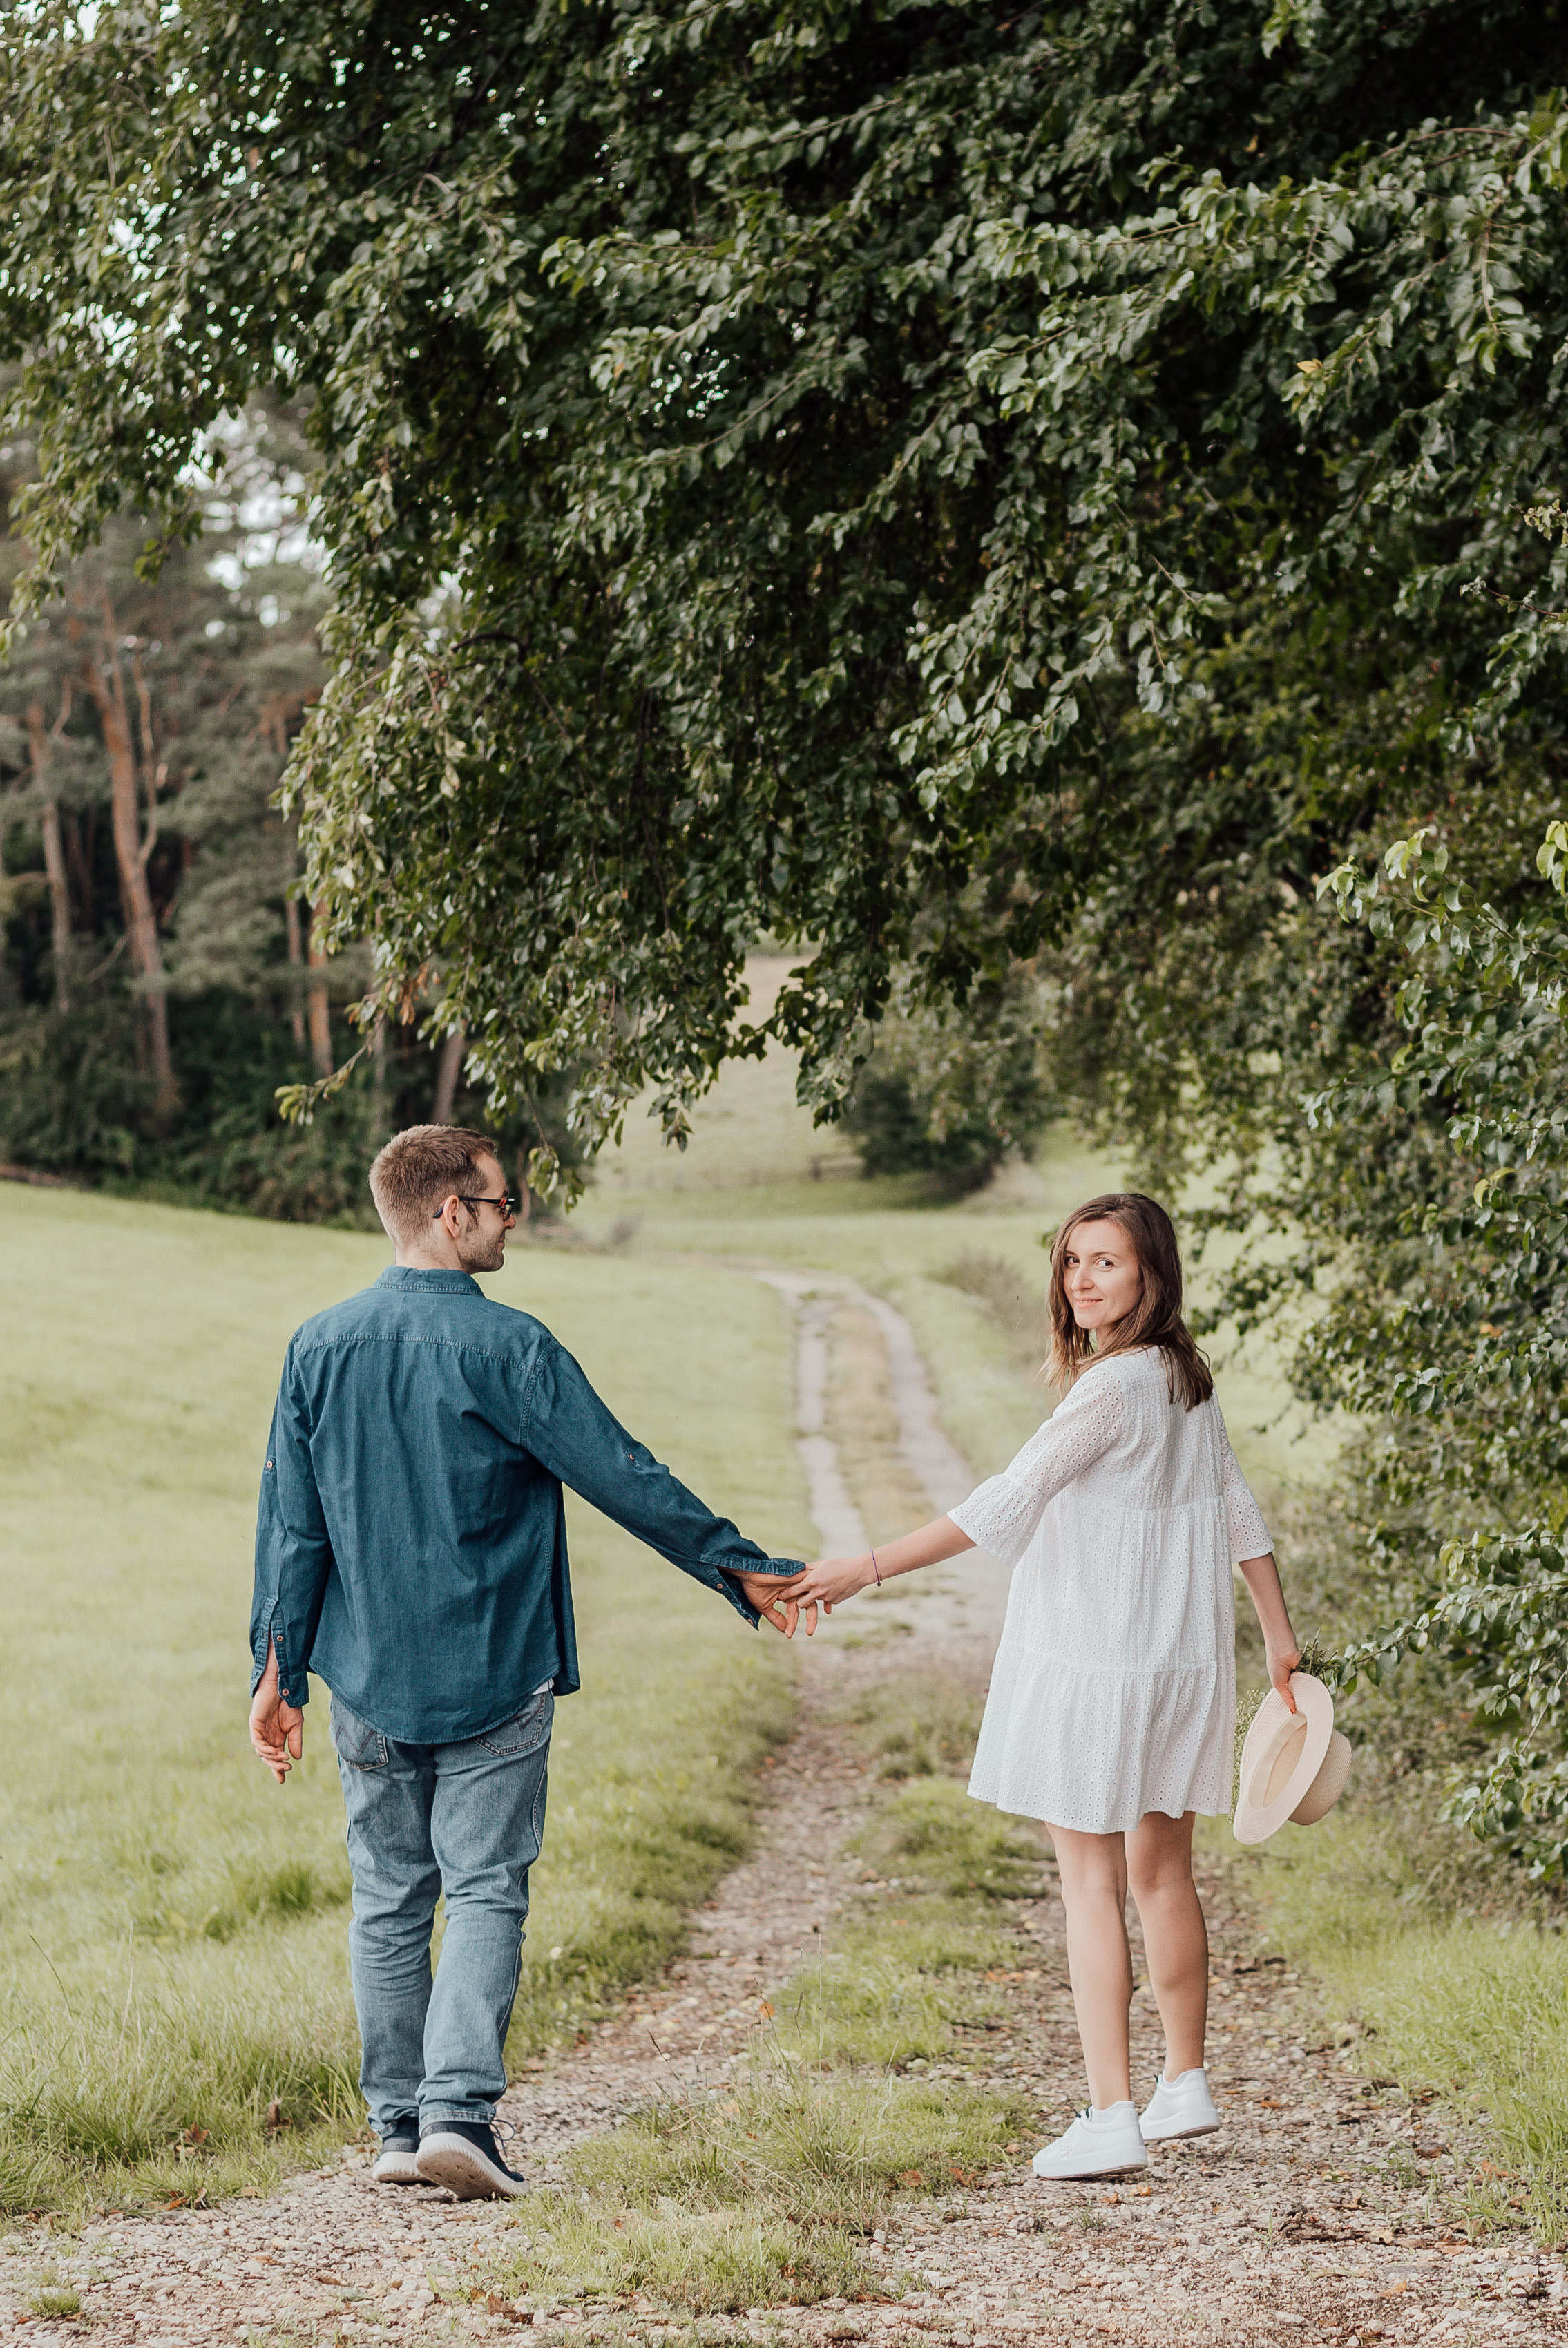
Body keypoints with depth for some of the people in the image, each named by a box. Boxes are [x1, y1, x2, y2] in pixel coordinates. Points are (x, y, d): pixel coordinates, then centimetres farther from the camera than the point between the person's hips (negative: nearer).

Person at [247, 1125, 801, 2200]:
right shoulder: (506, 1346, -11)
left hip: (370, 1679, 4)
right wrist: (742, 1567, 0)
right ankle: (459, 2108, -13)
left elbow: (291, 1526, 5)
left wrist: (280, 1671, 10)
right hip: (493, 1678, -4)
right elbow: (623, 1475, -9)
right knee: (485, 1891, -1)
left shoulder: (319, 1347, 3)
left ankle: (399, 2122, 14)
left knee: (390, 1901, 11)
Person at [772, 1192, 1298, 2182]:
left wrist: (866, 1569, -21)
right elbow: (1239, 1511, 16)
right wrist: (1282, 1638, 26)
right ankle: (1187, 2086, 29)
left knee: (1092, 1884, -4)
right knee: (1161, 1870, 18)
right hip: (1180, 1659, 8)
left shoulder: (1113, 1390, -19)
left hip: (1094, 1669, -8)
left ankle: (1112, 2120, -6)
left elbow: (1004, 1507, -22)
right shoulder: (1186, 1377, 8)